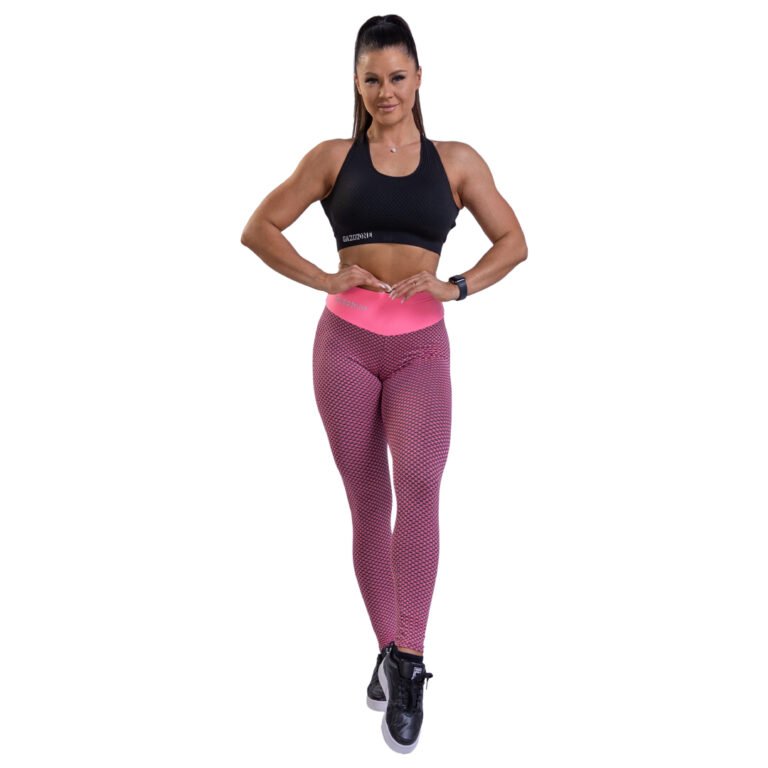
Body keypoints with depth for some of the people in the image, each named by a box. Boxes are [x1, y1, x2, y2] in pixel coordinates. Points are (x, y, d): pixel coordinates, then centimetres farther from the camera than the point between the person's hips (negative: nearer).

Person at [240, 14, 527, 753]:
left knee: (419, 485, -23)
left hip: (421, 347, 0)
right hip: (345, 342, 1)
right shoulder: (334, 157, 7)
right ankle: (387, 650, 22)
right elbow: (258, 229, 7)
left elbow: (512, 241, 12)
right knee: (368, 503, 6)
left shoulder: (456, 160, 8)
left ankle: (409, 664, -18)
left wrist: (459, 286, -5)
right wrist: (323, 279, -6)